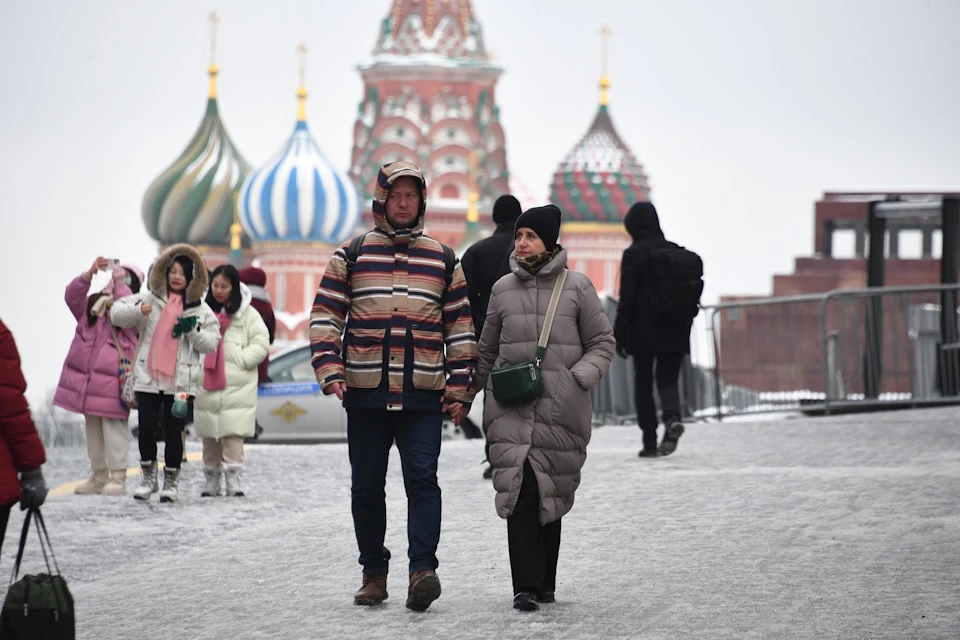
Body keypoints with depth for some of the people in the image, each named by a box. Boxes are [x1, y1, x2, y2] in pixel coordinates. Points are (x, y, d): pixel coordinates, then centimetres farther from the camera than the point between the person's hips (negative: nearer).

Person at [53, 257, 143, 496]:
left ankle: (118, 478, -2)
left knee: (114, 430, -7)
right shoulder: (91, 306, 13)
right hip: (86, 381, 6)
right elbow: (72, 296, -1)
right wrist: (90, 273, -13)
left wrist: (120, 282, -14)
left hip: (111, 384, -6)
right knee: (93, 430, 13)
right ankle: (98, 477, 22)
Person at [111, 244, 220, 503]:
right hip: (148, 377, 1)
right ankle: (148, 477, 17)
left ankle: (171, 482, 13)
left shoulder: (200, 309, 7)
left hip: (181, 381, -1)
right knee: (147, 428, 0)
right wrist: (137, 310, -18)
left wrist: (193, 330, -12)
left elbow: (211, 344, 6)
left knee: (173, 431, -1)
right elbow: (117, 314, 2)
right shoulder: (150, 298, 6)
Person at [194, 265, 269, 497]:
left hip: (237, 386, -3)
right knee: (209, 436, 8)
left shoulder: (247, 314, 1)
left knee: (233, 435, -9)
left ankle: (233, 479, -8)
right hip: (206, 384, 3)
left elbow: (261, 345, -2)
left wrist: (239, 359, -12)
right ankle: (211, 479, 17)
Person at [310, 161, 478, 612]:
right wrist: (330, 371, -9)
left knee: (422, 480, -12)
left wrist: (459, 389, 3)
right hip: (365, 395, 1)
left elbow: (461, 328, 11)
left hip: (423, 396, -1)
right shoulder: (350, 257, 7)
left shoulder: (443, 261, 10)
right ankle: (373, 571, 17)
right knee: (366, 486, 7)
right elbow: (325, 317, 5)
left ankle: (422, 570, -17)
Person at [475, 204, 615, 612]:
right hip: (512, 408, 1)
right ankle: (526, 587, -15)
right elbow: (487, 350, 20)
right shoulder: (503, 289, 10)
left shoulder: (577, 287, 3)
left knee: (551, 496, 5)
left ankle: (545, 582, 19)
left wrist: (579, 379, -9)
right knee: (520, 492, -13)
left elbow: (602, 343, 6)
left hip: (560, 409, -1)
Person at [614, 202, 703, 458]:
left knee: (643, 383, 8)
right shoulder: (680, 253, 7)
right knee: (668, 379, 11)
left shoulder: (635, 254, -8)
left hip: (645, 332, -4)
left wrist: (619, 334, -6)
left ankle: (650, 442, 4)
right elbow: (693, 294, 10)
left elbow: (627, 299, -11)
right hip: (676, 332, 4)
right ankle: (673, 416, -20)